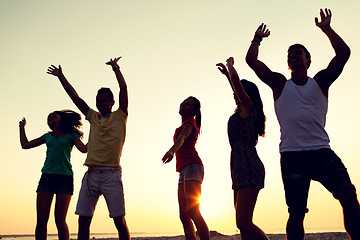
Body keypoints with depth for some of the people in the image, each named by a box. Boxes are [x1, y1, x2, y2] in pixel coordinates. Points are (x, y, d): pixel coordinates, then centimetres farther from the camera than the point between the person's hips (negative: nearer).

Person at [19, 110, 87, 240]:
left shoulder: (71, 135, 7)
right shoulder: (48, 136, 18)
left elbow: (84, 149, -7)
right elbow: (25, 145, 24)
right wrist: (22, 127, 30)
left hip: (65, 177, -4)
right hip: (47, 177, 4)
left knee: (60, 220, -8)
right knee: (41, 220, -2)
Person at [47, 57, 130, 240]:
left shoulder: (120, 117, 8)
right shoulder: (93, 117, 18)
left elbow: (123, 90, -2)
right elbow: (76, 98, 18)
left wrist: (116, 68, -3)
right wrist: (61, 77, 17)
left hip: (111, 174, -4)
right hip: (91, 174, 4)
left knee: (119, 220, -5)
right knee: (83, 220, 1)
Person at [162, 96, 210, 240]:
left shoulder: (190, 122, -1)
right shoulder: (184, 125, 28)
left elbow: (182, 137, -22)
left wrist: (171, 151, -41)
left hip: (192, 166, -10)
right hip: (184, 171, 10)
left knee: (193, 212, -21)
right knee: (184, 216, 3)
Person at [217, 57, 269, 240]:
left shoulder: (247, 106, -2)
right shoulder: (244, 111, 22)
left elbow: (236, 79, -11)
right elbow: (235, 83, 41)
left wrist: (230, 64, 6)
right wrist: (227, 73, 47)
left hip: (249, 168, -10)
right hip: (240, 170, 10)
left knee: (244, 223, -18)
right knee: (242, 224, 6)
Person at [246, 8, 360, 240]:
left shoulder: (320, 81, 14)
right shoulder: (280, 83, 13)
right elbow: (252, 60, 10)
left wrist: (327, 28, 10)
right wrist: (258, 38, 22)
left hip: (322, 151, 1)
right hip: (292, 155, -1)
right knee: (297, 212, -2)